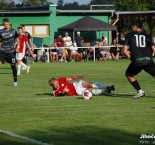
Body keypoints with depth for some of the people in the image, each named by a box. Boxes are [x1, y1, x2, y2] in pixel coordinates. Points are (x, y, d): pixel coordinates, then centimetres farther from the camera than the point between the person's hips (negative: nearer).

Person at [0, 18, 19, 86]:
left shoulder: (13, 31, 2)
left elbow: (17, 40, 9)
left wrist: (17, 47, -4)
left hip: (11, 51, 0)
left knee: (13, 65, 2)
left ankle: (15, 81, 16)